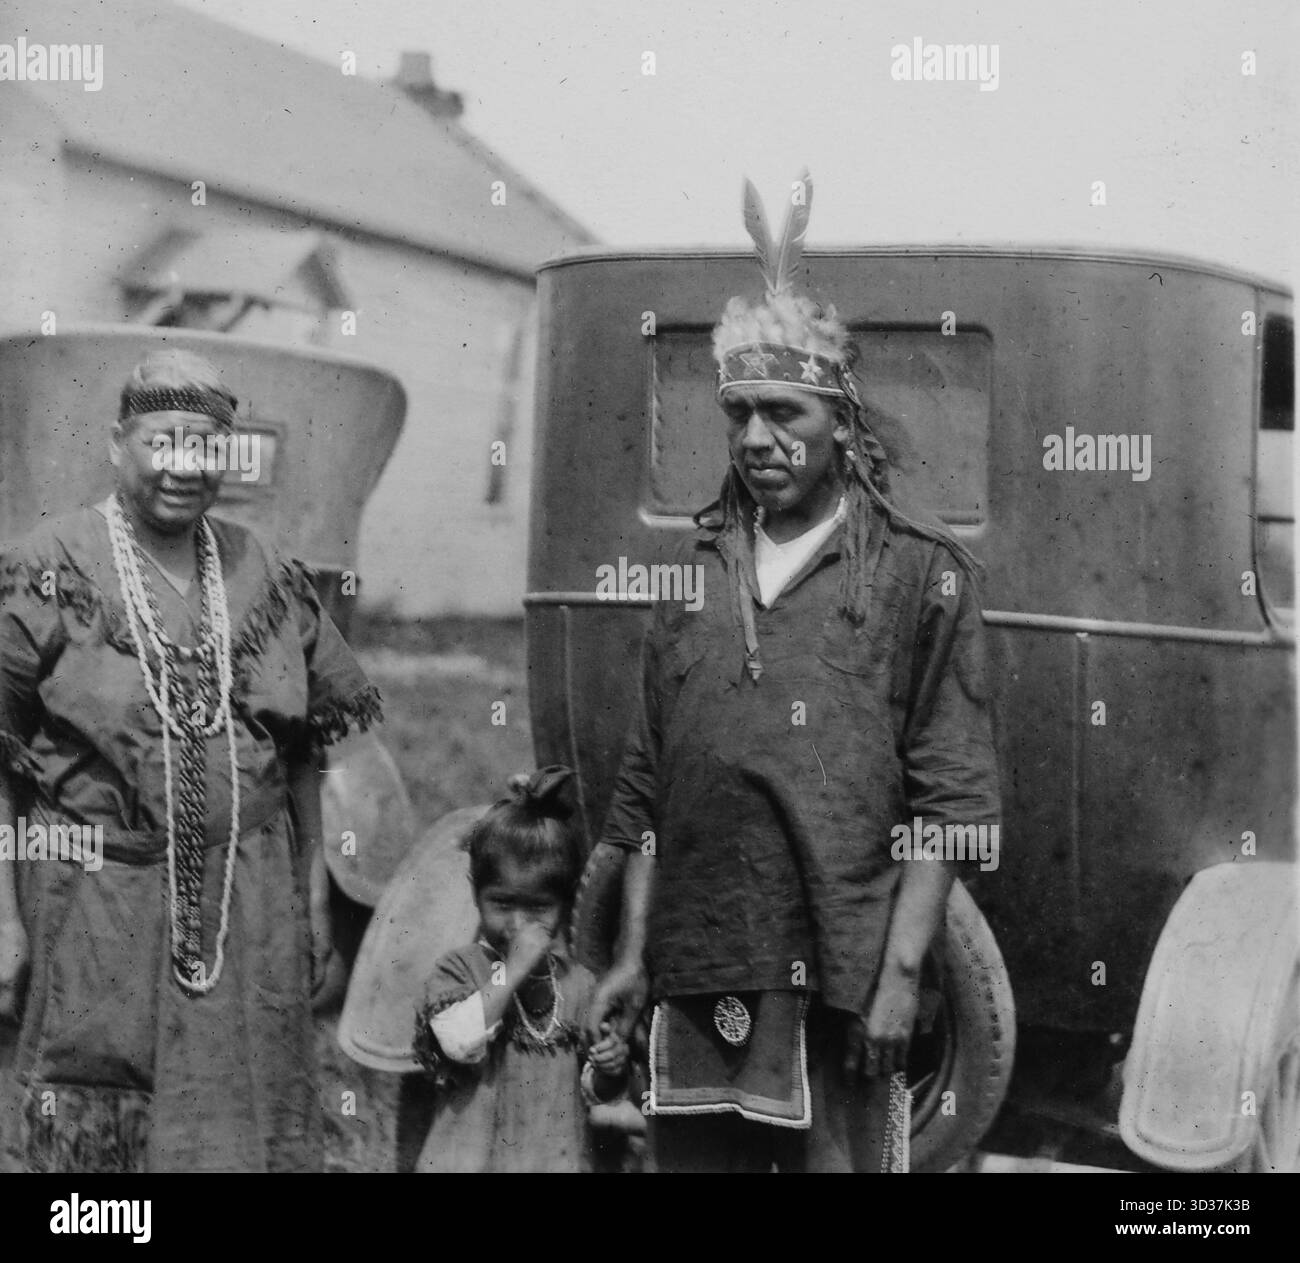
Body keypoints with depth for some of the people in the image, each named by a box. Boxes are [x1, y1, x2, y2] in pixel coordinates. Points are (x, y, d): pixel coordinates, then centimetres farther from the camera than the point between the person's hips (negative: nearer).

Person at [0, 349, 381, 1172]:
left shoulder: (269, 579, 7)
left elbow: (304, 757, 12)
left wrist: (314, 898, 9)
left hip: (250, 910, 4)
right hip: (96, 909, -3)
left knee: (244, 1130, 9)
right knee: (96, 1138, 4)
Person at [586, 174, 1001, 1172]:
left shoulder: (919, 572, -1)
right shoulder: (695, 568, 11)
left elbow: (953, 800, -5)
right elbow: (645, 790, 13)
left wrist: (902, 970, -12)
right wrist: (632, 954, 9)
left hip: (842, 980, -4)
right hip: (696, 976, 4)